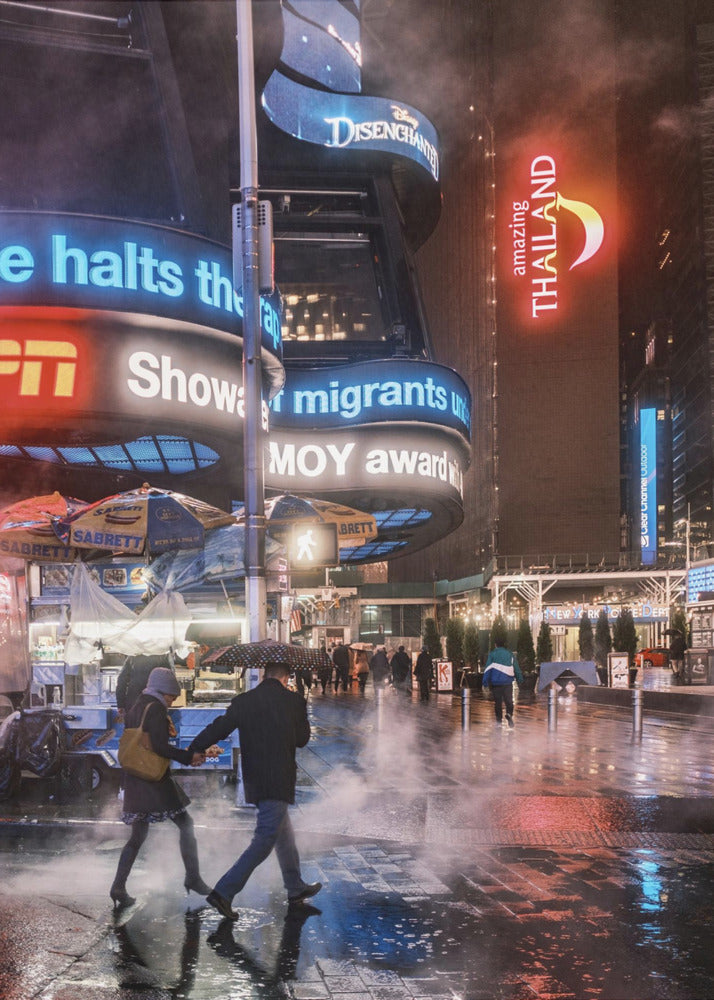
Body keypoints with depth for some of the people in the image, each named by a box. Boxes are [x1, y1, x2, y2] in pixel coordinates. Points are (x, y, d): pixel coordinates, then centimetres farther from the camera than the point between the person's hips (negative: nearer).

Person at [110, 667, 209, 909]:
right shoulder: (156, 708, -11)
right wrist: (189, 757, -15)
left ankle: (118, 886, 4)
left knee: (137, 835, 12)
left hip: (134, 779, 8)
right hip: (154, 778, -8)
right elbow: (160, 746, -19)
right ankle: (192, 878, 3)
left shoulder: (135, 708, 15)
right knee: (185, 824, 3)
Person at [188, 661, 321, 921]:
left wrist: (193, 750, 6)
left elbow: (218, 728, -4)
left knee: (284, 834, 22)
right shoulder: (293, 701, -8)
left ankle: (296, 889, 34)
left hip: (254, 780, 6)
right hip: (279, 780, -6)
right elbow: (303, 738, 3)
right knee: (263, 841, -3)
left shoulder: (243, 702, 0)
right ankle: (223, 892, -10)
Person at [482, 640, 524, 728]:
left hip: (496, 682, 0)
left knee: (497, 702, 9)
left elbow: (488, 669, -3)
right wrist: (520, 680, 21)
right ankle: (509, 714, -22)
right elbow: (517, 668, 11)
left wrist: (485, 683, -4)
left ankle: (499, 720, 10)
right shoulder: (510, 654, 8)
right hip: (507, 682, 0)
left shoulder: (492, 654, 3)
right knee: (509, 700, 3)